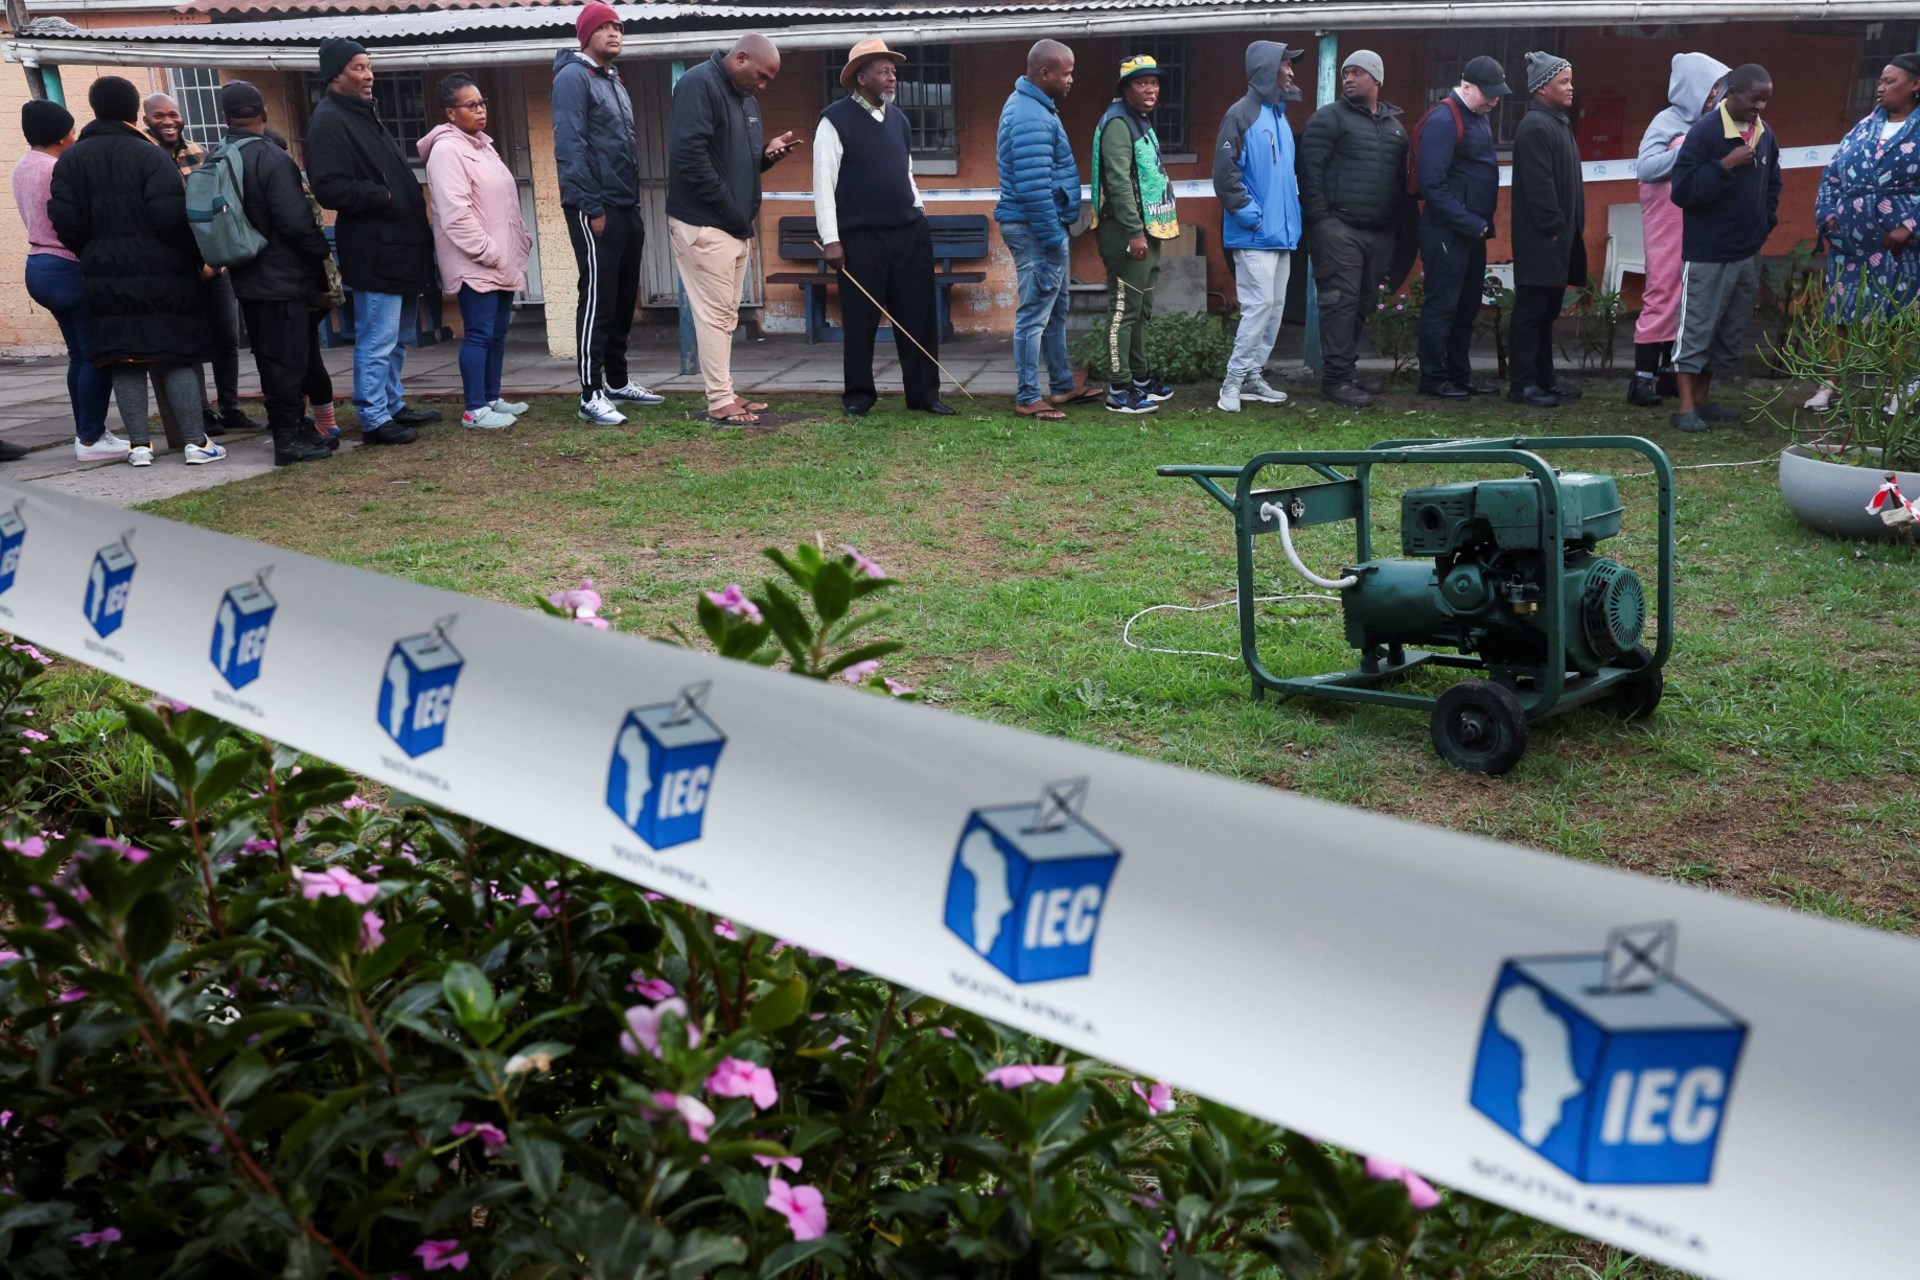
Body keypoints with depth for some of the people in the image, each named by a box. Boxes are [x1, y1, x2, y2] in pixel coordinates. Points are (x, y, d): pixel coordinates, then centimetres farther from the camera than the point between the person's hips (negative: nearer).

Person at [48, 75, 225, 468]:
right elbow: (171, 217, -14)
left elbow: (66, 222, 0)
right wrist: (198, 257, -3)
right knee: (178, 356, 1)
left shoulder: (71, 160, 6)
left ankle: (139, 444, 6)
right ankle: (196, 441, -2)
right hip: (161, 274, -3)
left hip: (104, 278, 3)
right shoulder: (150, 155, -7)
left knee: (124, 361, 7)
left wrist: (93, 256, 15)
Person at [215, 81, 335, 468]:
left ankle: (290, 428, 25)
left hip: (249, 279, 7)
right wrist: (321, 251, -5)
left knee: (272, 358, 16)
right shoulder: (272, 159, -16)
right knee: (287, 358, -2)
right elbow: (296, 221, -21)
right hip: (284, 278, -7)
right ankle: (288, 439, 1)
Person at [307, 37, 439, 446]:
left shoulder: (364, 114, 19)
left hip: (394, 243, 10)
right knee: (377, 340, -6)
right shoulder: (329, 121, -13)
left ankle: (393, 405, 29)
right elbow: (330, 188, -22)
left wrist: (411, 203, 12)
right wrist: (383, 197, -16)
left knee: (392, 336, 18)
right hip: (372, 248, -10)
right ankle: (373, 419, 0)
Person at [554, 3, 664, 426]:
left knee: (624, 299, 13)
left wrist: (634, 208, 17)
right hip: (595, 209, -9)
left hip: (625, 208, 9)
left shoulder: (615, 82, 20)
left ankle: (617, 381, 24)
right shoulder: (573, 78, -8)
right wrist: (591, 208, -20)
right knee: (597, 300, -8)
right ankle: (591, 395, -5)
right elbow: (569, 147, -16)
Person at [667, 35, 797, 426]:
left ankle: (724, 395, 18)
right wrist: (728, 208, -19)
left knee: (726, 316, 12)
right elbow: (688, 153, -22)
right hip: (704, 223, -9)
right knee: (714, 315, -7)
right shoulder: (698, 84, -13)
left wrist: (767, 154, 1)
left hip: (736, 225, 9)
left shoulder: (745, 96, 16)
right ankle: (720, 403, -3)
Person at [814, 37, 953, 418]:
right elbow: (823, 182, -8)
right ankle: (859, 394, 14)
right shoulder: (836, 119, -5)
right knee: (860, 320, 2)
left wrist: (919, 209, 12)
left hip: (909, 233, 5)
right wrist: (830, 239, -13)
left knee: (918, 317, 4)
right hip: (860, 237, -5)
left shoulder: (898, 119, 14)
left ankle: (924, 393, 11)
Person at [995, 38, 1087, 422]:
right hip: (1036, 229, -11)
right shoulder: (1031, 117, -21)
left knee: (1055, 311, 18)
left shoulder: (1032, 105, 14)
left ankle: (1062, 386, 28)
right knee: (1035, 315, -5)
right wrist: (1053, 235, -22)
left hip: (1047, 227, 11)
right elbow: (1033, 186, -26)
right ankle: (1027, 398, 0)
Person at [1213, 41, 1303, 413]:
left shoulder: (1279, 115, 16)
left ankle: (1253, 376, 18)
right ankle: (1234, 381, -5)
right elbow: (1225, 176, -16)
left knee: (1275, 307, 10)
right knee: (1259, 304, -12)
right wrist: (1251, 215, -15)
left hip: (1281, 233, 9)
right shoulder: (1242, 114, -10)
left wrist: (1293, 213, 14)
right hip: (1255, 235, -9)